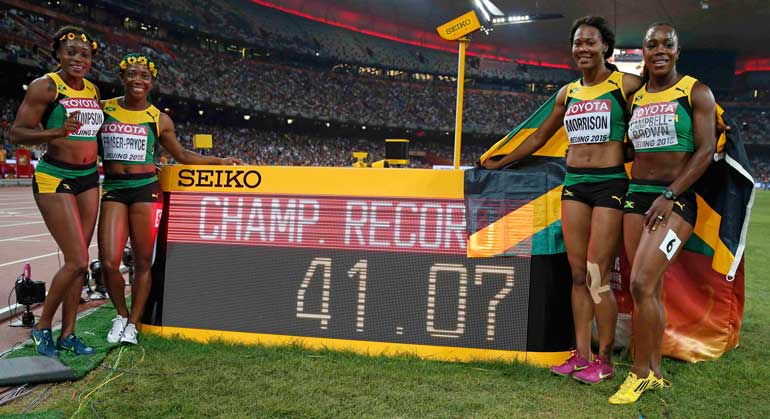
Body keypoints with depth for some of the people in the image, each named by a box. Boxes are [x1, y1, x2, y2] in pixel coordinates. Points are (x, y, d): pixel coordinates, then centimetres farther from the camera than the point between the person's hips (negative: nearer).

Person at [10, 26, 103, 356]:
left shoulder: (93, 90, 12)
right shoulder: (46, 86, -9)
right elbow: (16, 133, -12)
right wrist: (57, 132, -27)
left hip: (88, 179, 7)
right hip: (55, 179, -7)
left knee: (77, 260, 7)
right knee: (78, 261, -10)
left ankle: (68, 333, 16)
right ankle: (43, 326, 11)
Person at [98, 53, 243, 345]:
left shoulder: (159, 120, 5)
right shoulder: (104, 109, 6)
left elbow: (182, 155, 15)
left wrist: (219, 161, 10)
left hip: (146, 190, 0)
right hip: (113, 190, 0)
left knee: (142, 262, 1)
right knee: (108, 262, -8)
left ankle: (132, 324, 18)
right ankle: (120, 315, 19)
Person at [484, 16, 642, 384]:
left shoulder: (625, 85, -2)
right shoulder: (568, 93, 14)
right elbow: (539, 136, 24)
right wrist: (500, 163, 27)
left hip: (609, 184, -5)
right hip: (573, 184, 5)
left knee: (597, 278, -7)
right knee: (578, 275, 5)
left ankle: (605, 360, 4)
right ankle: (581, 355, 11)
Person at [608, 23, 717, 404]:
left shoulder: (696, 92, -2)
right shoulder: (635, 98, 14)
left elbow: (706, 151, -9)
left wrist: (669, 195, -17)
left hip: (676, 200, -5)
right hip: (636, 197, 6)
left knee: (642, 284, -17)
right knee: (650, 290, 8)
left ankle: (641, 371, -3)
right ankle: (654, 372, 18)